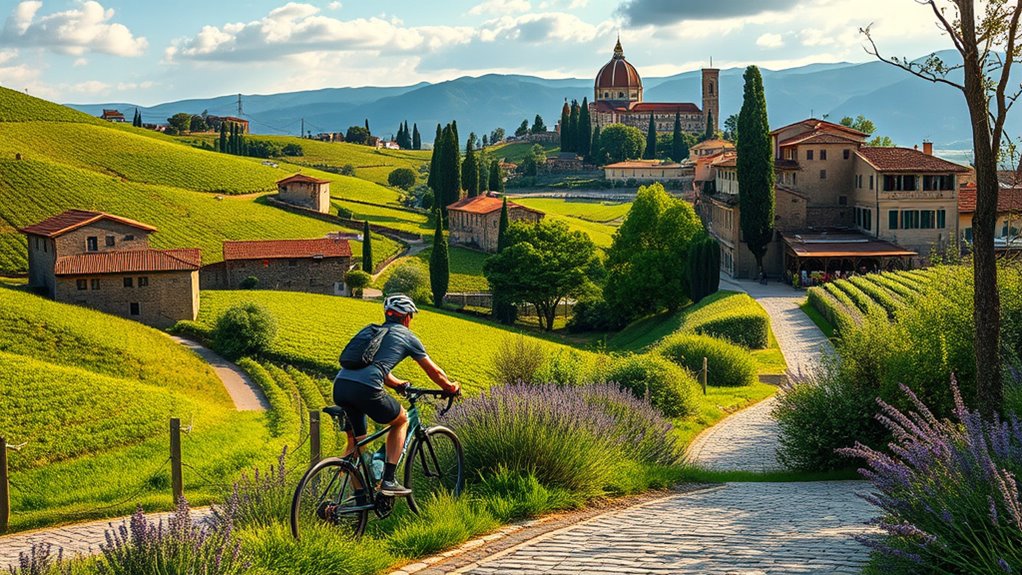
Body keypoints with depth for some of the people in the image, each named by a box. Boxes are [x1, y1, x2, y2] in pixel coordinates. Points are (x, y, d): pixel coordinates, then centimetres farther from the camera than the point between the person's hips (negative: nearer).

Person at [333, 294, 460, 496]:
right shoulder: (407, 336, 15)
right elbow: (434, 372, 24)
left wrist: (399, 385, 59)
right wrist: (452, 388, 42)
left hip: (340, 386, 6)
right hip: (366, 389, -6)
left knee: (355, 443, 22)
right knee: (401, 420, 21)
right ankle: (388, 481, 13)